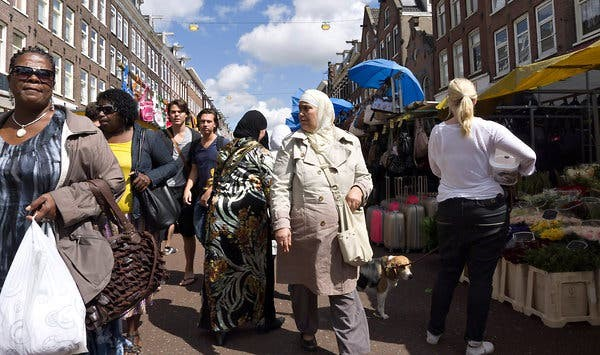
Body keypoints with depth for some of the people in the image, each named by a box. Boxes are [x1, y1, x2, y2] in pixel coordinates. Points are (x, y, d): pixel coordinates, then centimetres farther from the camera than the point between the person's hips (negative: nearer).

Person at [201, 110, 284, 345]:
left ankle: (219, 322, 18)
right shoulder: (260, 152, -7)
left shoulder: (225, 150, 11)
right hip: (250, 214, -5)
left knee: (221, 264, 9)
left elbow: (216, 181, 13)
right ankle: (264, 318, 22)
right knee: (257, 264, 8)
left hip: (220, 213, 5)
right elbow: (271, 186, -9)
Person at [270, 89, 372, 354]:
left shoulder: (350, 143, 9)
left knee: (344, 291, 0)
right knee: (302, 286, 17)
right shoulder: (291, 145, 3)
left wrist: (359, 189, -6)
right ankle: (307, 331, 41)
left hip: (339, 231, 0)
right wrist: (281, 223, -12)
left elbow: (365, 177, 17)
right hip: (301, 231, 1)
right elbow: (280, 187, -2)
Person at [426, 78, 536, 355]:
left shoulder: (438, 132, -4)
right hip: (488, 210, -2)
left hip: (449, 210, 2)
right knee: (481, 277, 8)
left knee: (447, 272, 16)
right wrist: (523, 172, 15)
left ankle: (434, 331, 30)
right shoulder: (489, 129, -9)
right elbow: (528, 155, -6)